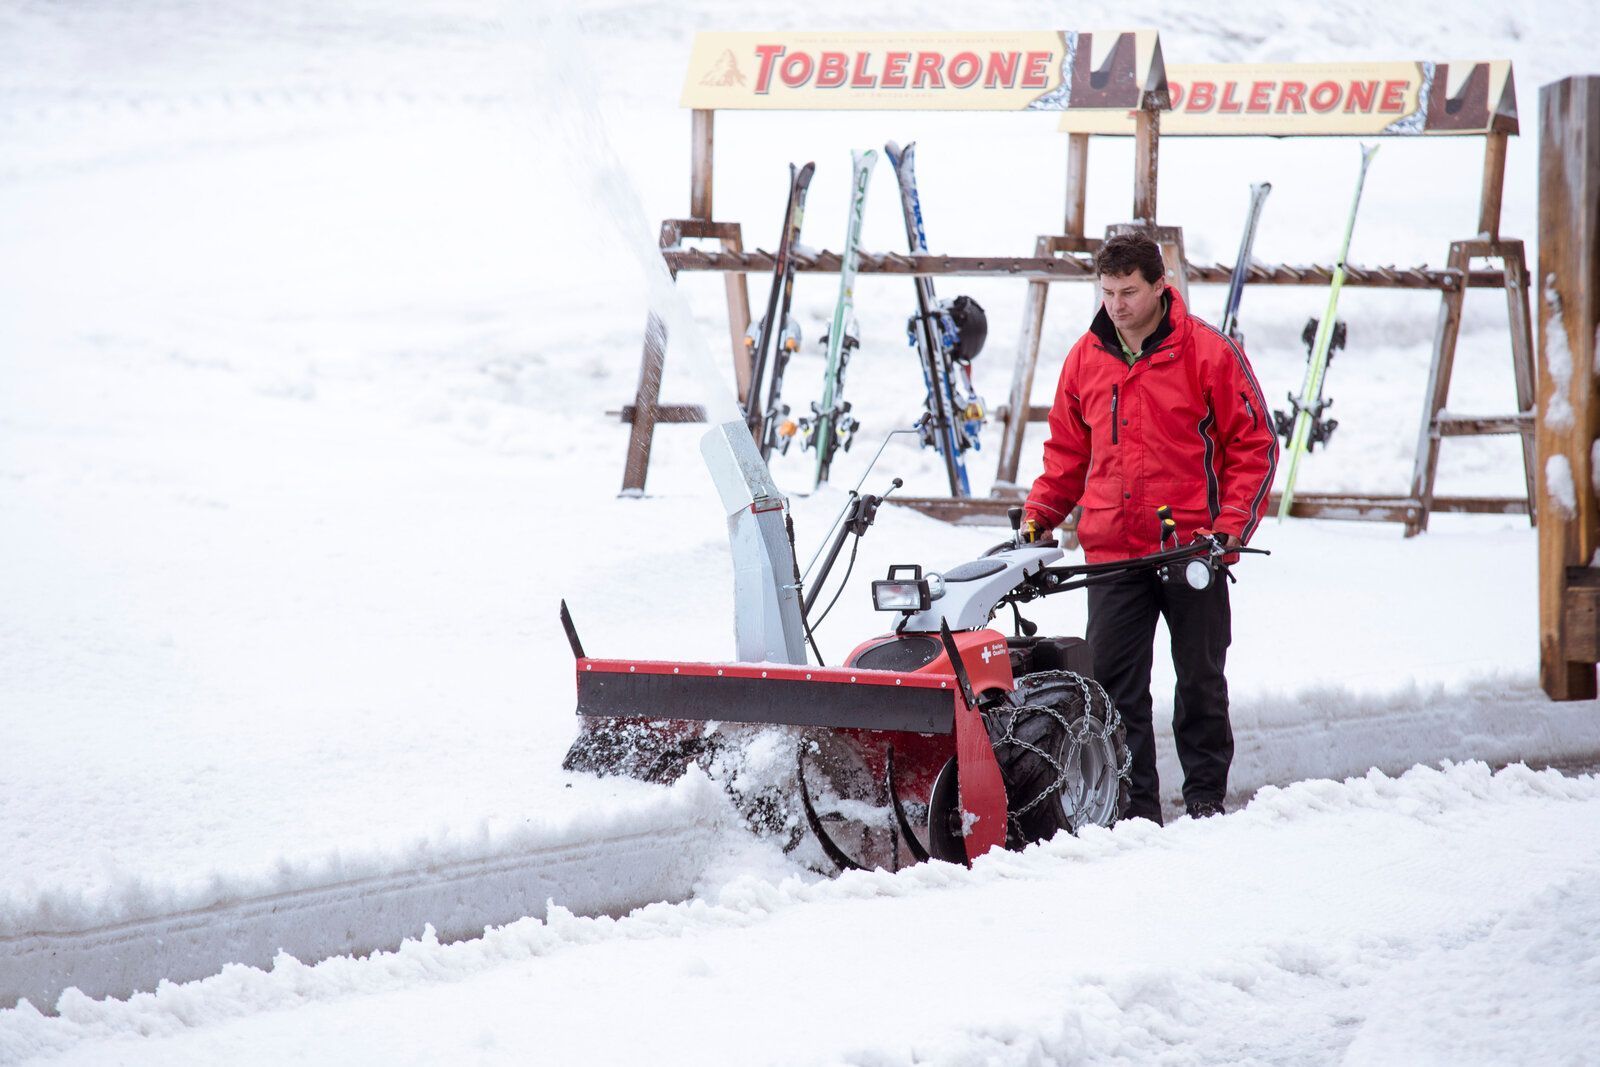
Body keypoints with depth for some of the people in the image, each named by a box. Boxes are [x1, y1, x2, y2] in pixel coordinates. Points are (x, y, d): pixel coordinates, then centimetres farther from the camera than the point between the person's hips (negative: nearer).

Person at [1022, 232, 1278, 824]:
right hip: (1112, 553, 3)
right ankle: (1134, 806, 4)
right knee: (1114, 686, -1)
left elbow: (1254, 446, -2)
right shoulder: (1085, 359, 7)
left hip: (1192, 550, -3)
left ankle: (1206, 797, 19)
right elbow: (1066, 453, 18)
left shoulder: (1208, 353, -5)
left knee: (1201, 681, 8)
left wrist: (1230, 528, -10)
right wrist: (1037, 516, 5)